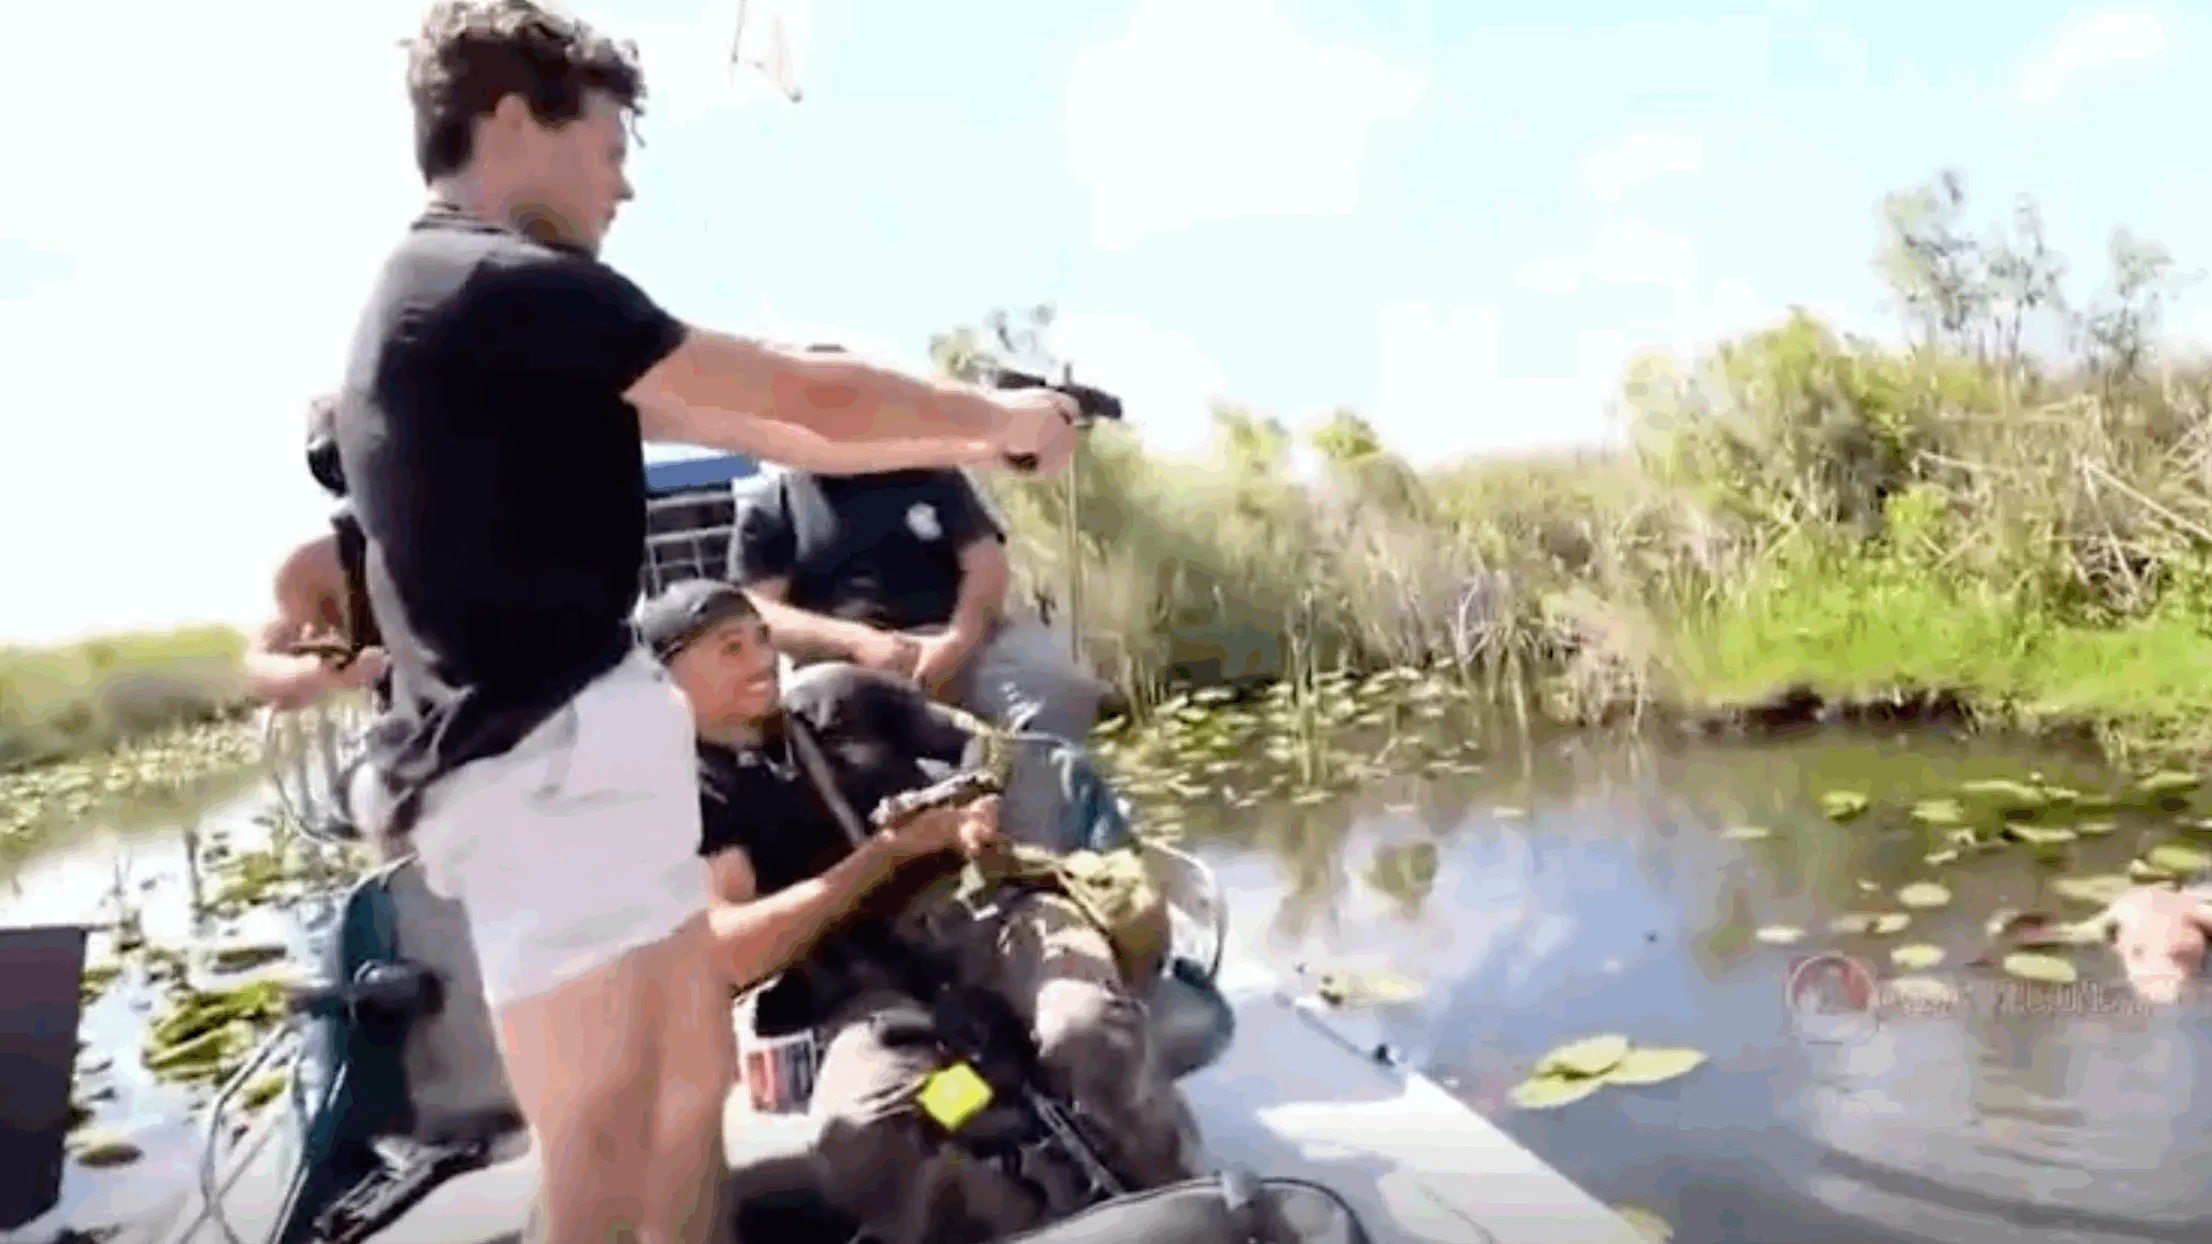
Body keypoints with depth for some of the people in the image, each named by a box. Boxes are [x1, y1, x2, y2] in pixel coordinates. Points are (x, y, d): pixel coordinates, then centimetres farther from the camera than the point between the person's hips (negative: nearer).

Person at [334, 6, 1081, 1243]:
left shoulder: (456, 307, 19)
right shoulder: (509, 289, -13)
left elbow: (753, 430, 18)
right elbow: (810, 397, -11)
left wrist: (962, 443, 18)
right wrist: (1001, 419, 6)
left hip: (572, 753, 11)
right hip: (548, 758, -11)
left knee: (695, 1072, 18)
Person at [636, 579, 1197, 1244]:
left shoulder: (838, 694, 17)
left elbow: (986, 752, 24)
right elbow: (732, 952, -8)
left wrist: (985, 811, -1)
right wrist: (889, 849, -8)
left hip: (992, 908, 3)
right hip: (875, 987, -2)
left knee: (1088, 1032, -31)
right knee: (858, 1140, -35)